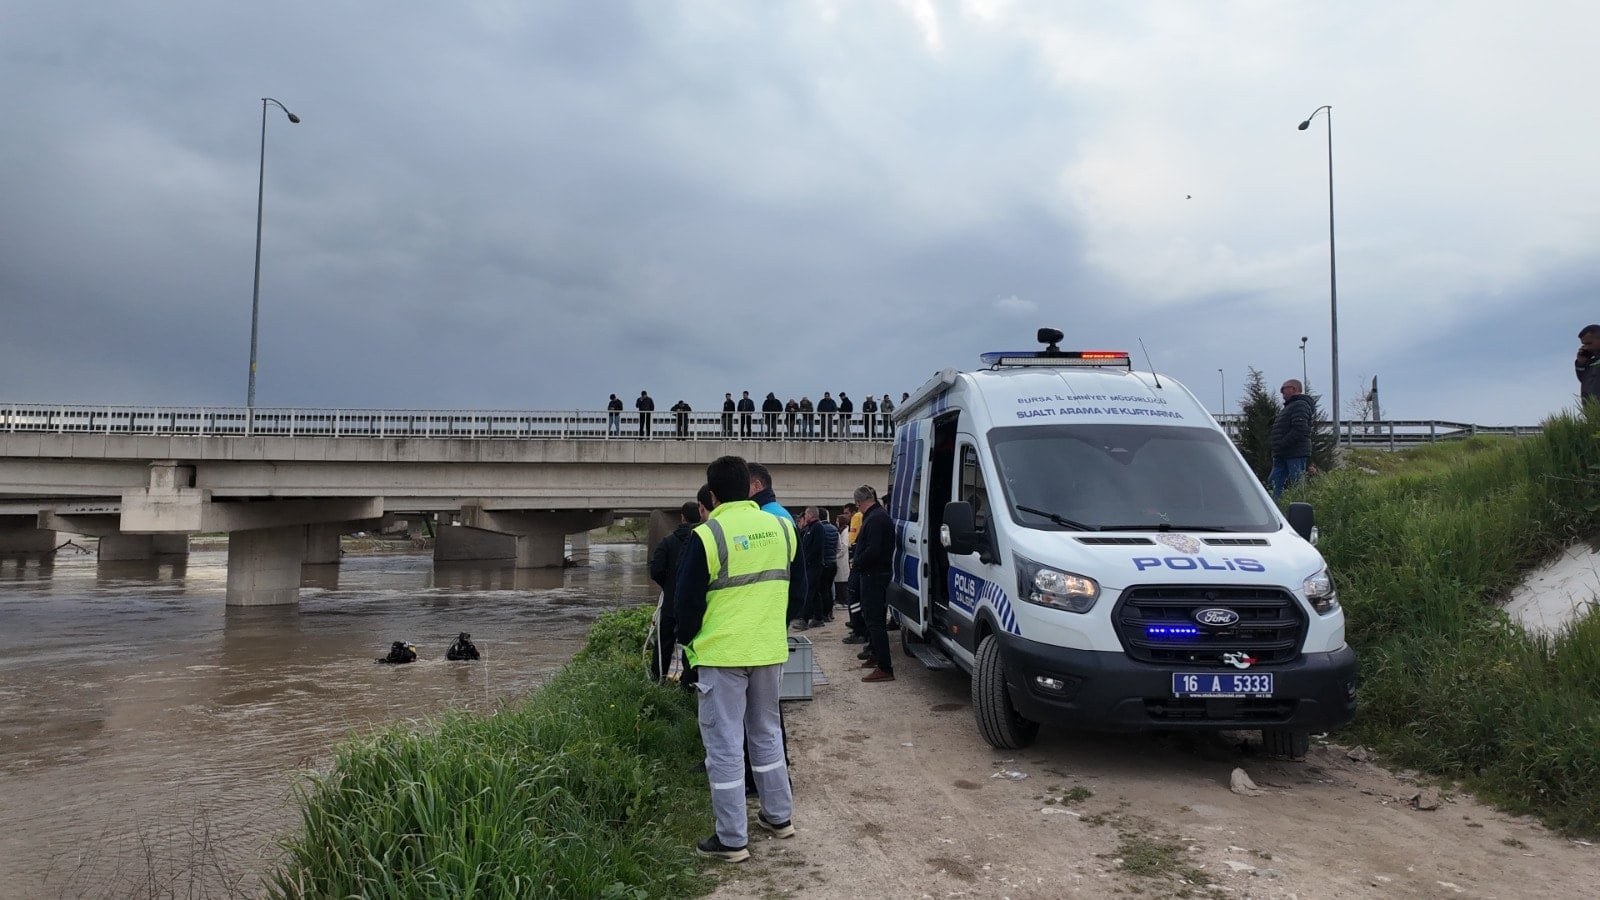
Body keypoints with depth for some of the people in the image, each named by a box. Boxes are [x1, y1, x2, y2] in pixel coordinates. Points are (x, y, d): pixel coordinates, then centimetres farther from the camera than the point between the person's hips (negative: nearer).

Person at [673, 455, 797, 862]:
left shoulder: (708, 535, -14)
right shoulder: (780, 527, 2)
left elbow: (688, 599, -7)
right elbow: (795, 587, 14)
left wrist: (687, 639, 9)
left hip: (722, 653, -5)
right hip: (770, 650, 6)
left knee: (725, 744, 3)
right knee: (766, 733, 21)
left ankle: (732, 839, 9)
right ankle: (779, 816, 31)